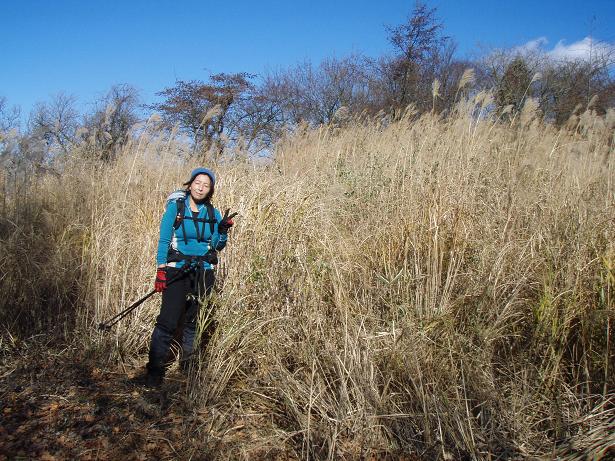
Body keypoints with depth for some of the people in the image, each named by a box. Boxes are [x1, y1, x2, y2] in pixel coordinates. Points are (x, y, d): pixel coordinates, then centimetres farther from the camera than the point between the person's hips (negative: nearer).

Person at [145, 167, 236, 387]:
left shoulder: (213, 213, 8)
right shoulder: (175, 207, -1)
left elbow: (218, 246, 10)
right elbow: (164, 240, -3)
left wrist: (223, 230, -8)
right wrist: (161, 271, -9)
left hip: (203, 272, 3)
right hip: (177, 271, -3)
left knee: (192, 319, 11)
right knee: (168, 321, -10)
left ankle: (187, 361, 29)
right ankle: (155, 370, 0)